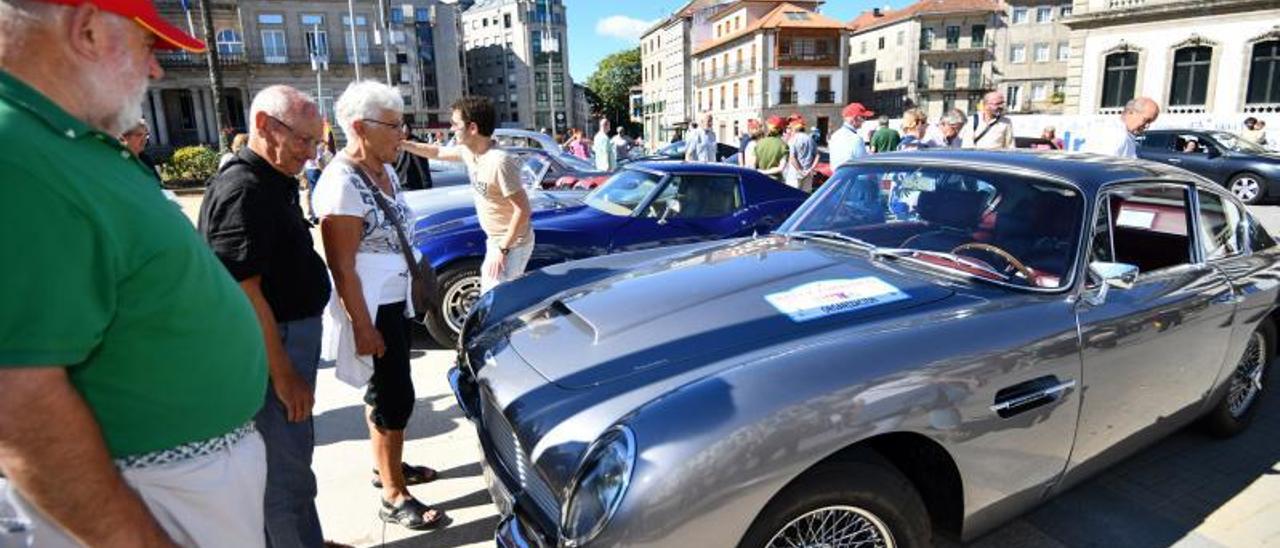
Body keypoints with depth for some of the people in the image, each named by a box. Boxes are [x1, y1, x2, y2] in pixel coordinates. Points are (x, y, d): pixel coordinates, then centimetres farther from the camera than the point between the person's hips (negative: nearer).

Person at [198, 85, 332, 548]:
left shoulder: (274, 182, 12)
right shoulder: (243, 189, -20)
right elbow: (242, 291, -25)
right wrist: (284, 373, -22)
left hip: (293, 336, 11)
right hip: (273, 349, -11)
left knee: (290, 456, 22)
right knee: (286, 470, 2)